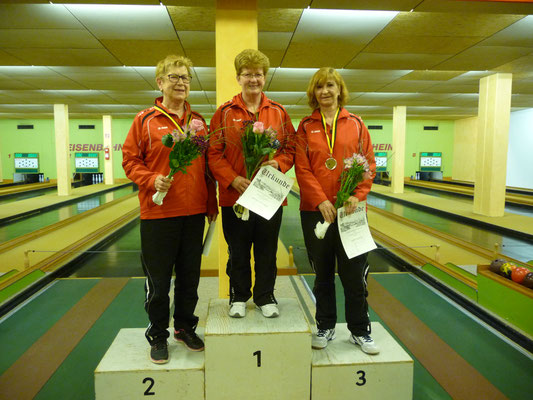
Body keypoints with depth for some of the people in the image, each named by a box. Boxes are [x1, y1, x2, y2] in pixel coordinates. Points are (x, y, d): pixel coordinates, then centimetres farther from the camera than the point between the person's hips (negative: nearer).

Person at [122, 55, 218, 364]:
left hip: (194, 211, 4)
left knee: (190, 275, 15)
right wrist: (152, 180, -19)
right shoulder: (146, 120, -2)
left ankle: (185, 326, 35)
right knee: (158, 280, 8)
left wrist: (212, 204, 9)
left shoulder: (198, 121, 9)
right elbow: (130, 159, -1)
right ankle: (158, 335, 27)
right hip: (158, 212, -3)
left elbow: (208, 164, 11)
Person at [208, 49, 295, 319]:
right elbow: (214, 153, -3)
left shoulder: (278, 112, 8)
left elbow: (291, 148, 9)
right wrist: (233, 179, -16)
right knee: (238, 251, 11)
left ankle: (265, 296, 30)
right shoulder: (224, 112, 2)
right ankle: (238, 296, 30)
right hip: (235, 195, -1)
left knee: (267, 250, 11)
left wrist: (277, 163, -11)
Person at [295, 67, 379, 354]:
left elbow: (369, 163, 2)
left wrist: (357, 195, -13)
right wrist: (321, 200, -14)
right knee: (322, 272, 12)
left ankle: (360, 331, 24)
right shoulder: (306, 127, 5)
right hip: (315, 209, 0)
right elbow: (302, 168, -4)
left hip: (350, 209, 0)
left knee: (354, 272, 5)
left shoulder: (355, 124, 6)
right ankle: (325, 327, 29)